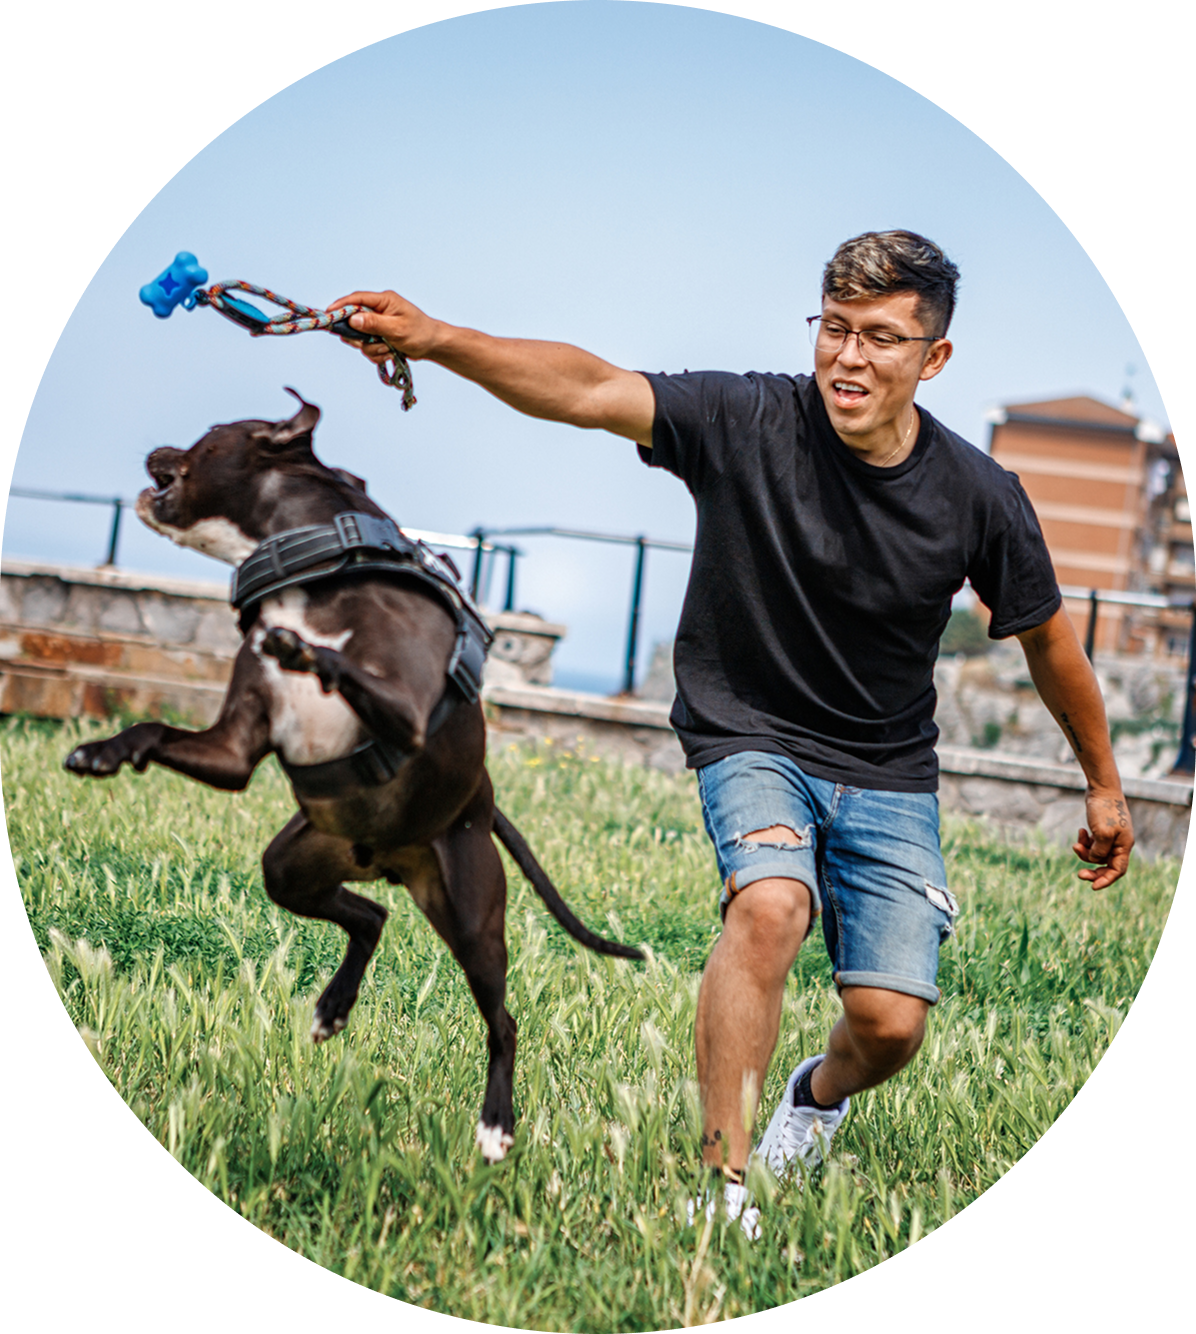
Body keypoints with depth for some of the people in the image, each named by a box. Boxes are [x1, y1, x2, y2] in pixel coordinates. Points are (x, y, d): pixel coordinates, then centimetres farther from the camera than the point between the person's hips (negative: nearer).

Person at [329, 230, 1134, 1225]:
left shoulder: (979, 497, -11)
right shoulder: (748, 423, -17)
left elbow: (1047, 638, 5)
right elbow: (587, 389, -31)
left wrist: (1104, 784, 15)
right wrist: (436, 340, -46)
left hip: (889, 776, 2)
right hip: (753, 740, -2)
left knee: (889, 1027, -6)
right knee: (771, 904, -33)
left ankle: (820, 1094, 33)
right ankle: (723, 1185, -24)